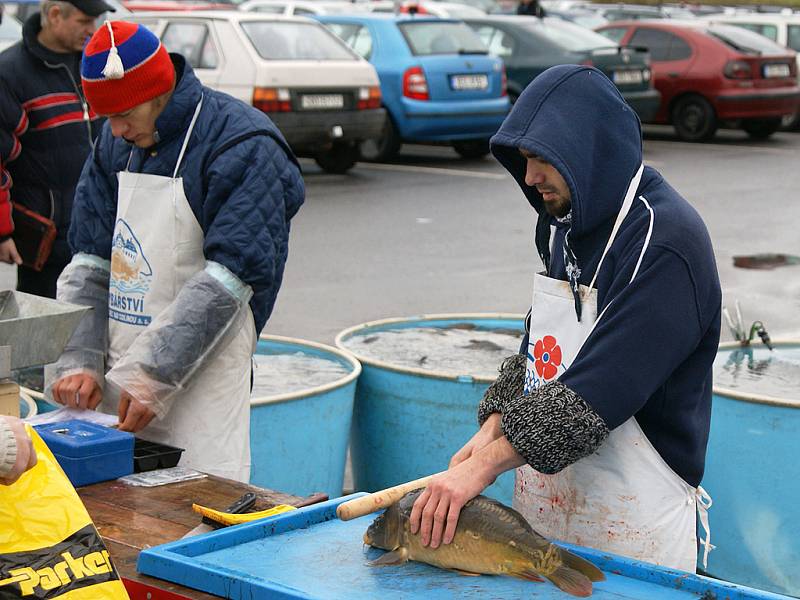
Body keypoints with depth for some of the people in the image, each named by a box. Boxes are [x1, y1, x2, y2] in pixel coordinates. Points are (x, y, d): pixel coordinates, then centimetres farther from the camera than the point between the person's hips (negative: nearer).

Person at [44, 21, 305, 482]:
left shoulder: (244, 145, -11)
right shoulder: (116, 143, 12)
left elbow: (228, 277, -17)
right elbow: (90, 261, 11)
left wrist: (153, 375, -21)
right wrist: (77, 361, -3)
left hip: (202, 390, -6)